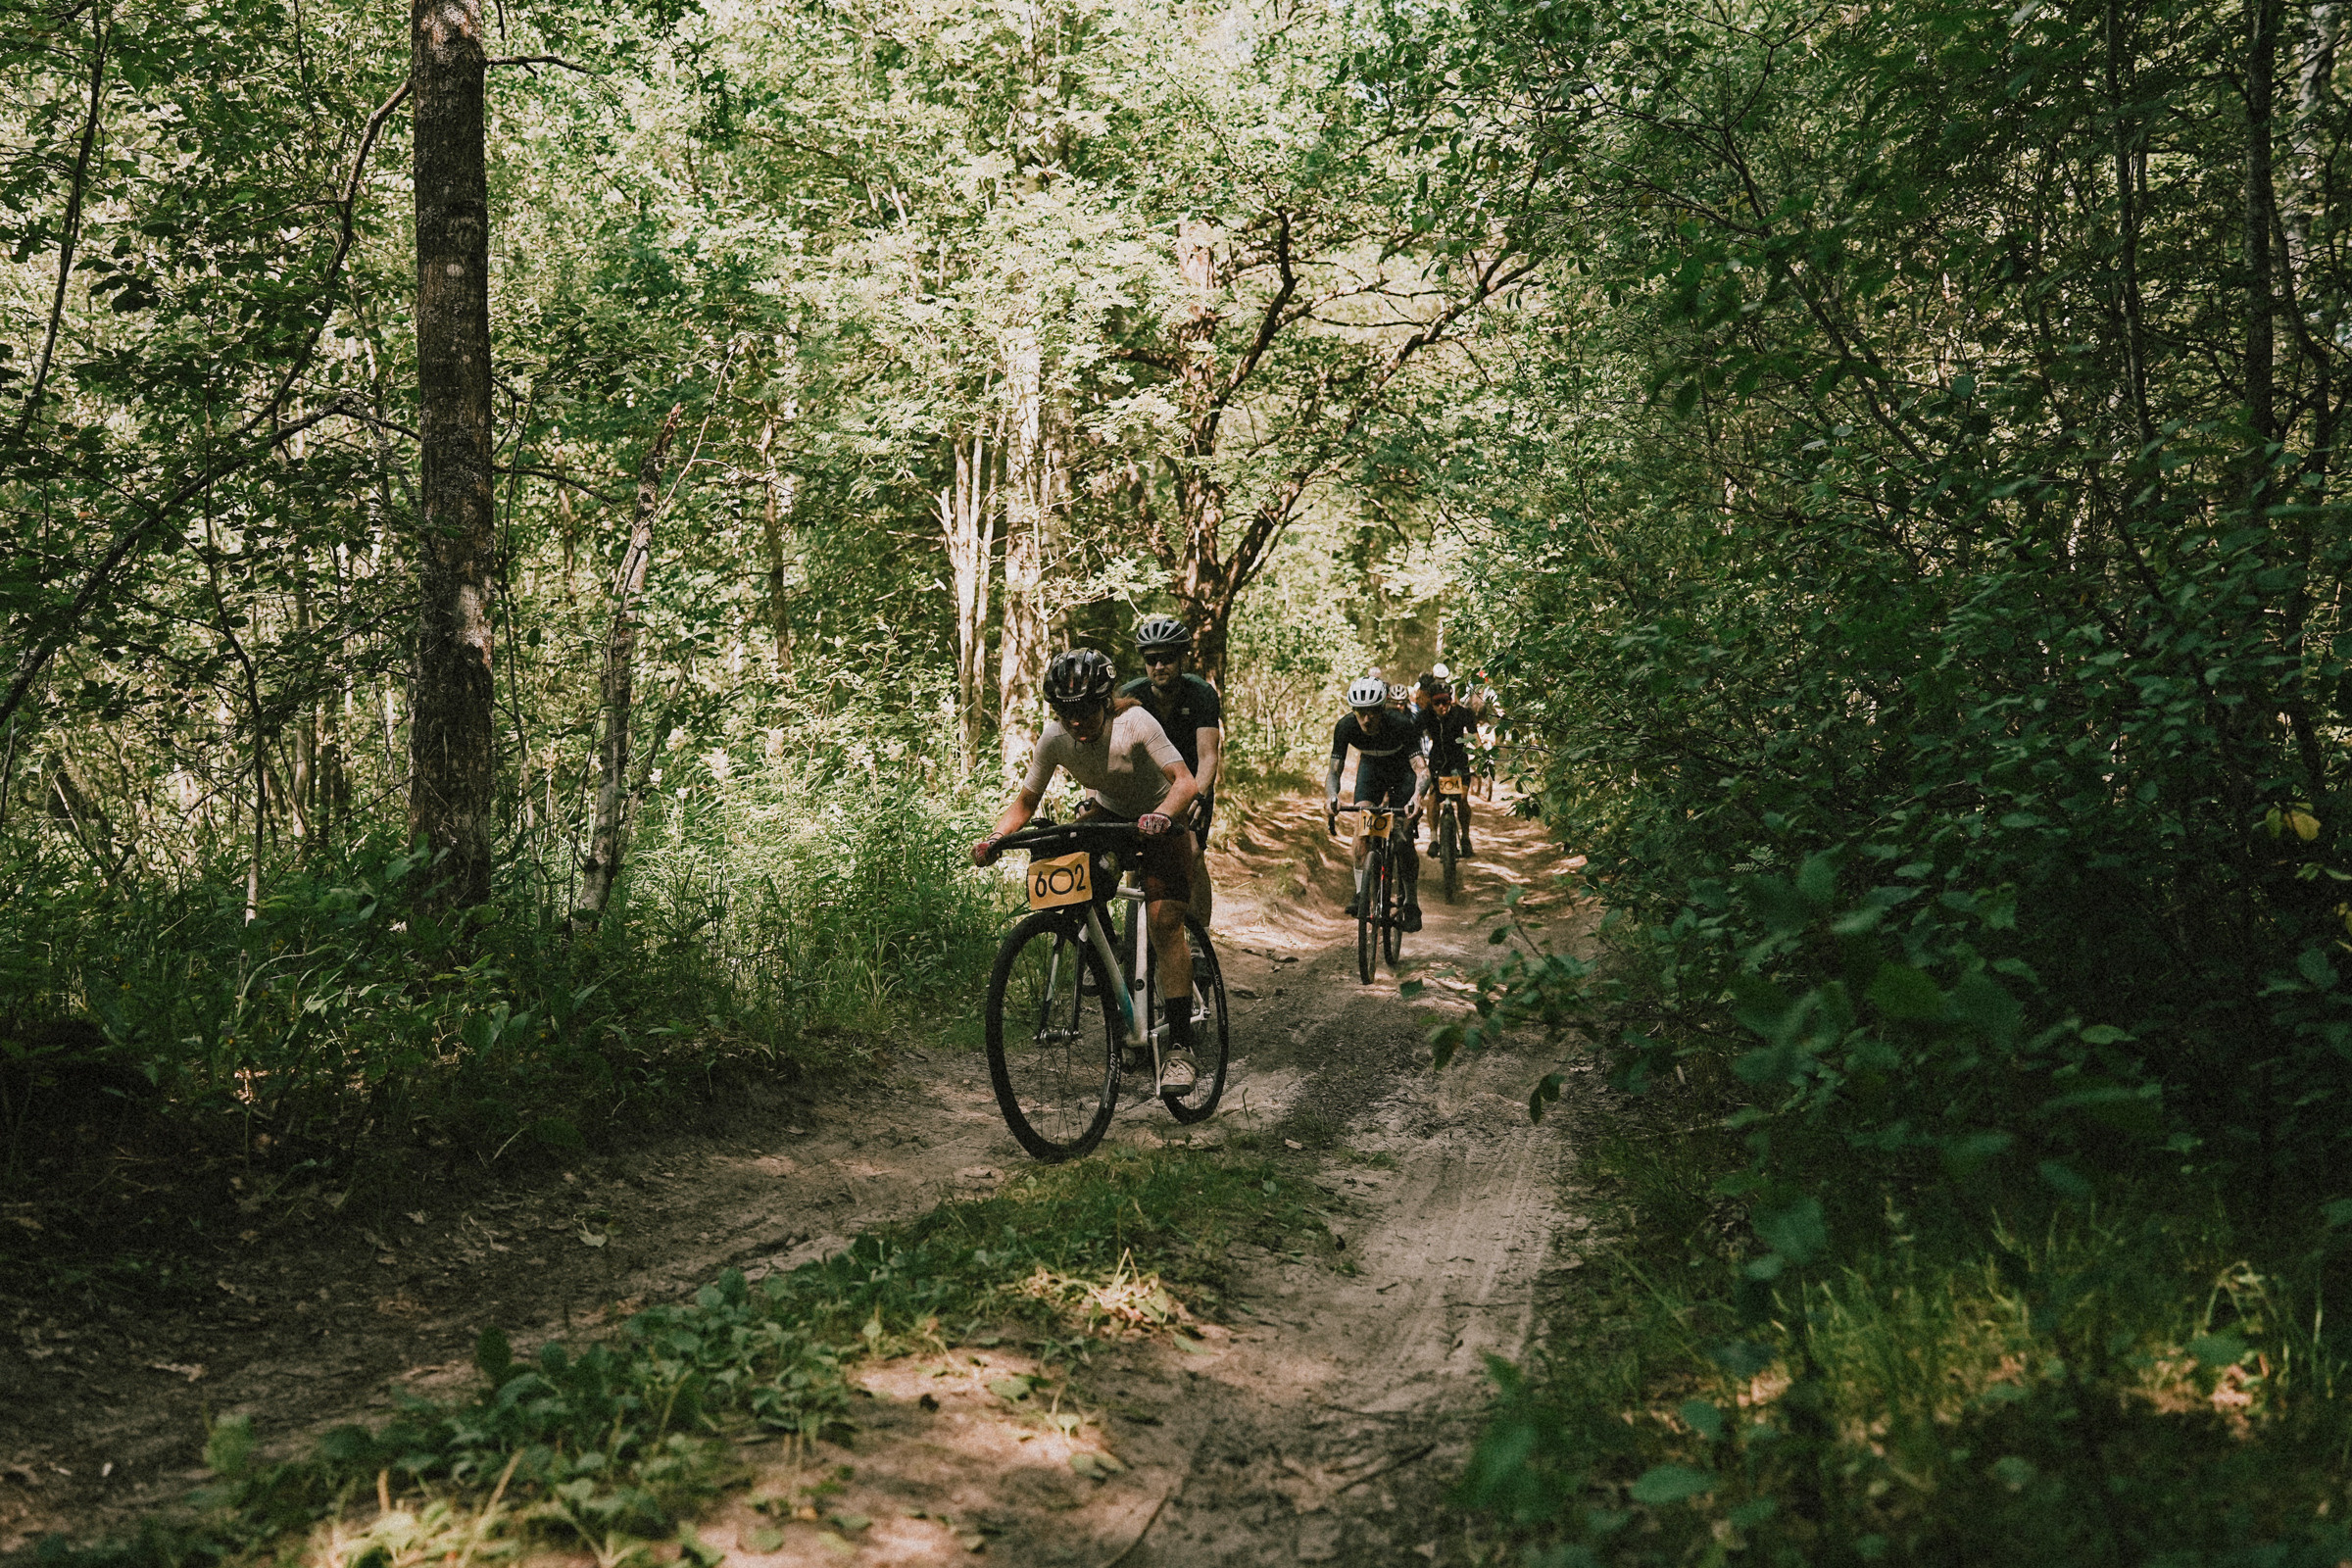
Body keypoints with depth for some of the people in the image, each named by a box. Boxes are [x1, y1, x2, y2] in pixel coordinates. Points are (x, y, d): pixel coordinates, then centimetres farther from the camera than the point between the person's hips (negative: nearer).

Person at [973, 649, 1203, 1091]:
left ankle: (1180, 1046, -16)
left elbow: (1184, 780, -37)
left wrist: (1162, 815, -57)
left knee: (1164, 921, -19)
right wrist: (996, 837, -29)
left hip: (1159, 819, -4)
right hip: (1106, 810, 5)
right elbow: (1026, 800, -11)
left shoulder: (1134, 723, -30)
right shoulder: (1054, 738, -19)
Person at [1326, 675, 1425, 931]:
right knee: (1362, 824, -21)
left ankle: (1412, 905, 1)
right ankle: (1361, 892, -15)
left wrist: (1418, 795, -63)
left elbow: (1421, 768, -42)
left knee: (1404, 840, -11)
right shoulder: (1346, 727, -29)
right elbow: (1334, 769, -28)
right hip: (1371, 767, 2)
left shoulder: (1401, 724, -37)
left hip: (1402, 769, -2)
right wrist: (1331, 796, -49)